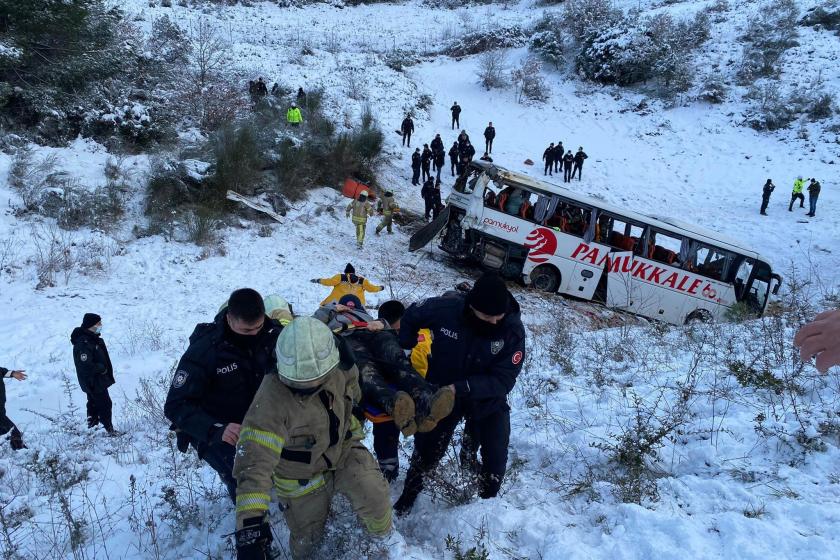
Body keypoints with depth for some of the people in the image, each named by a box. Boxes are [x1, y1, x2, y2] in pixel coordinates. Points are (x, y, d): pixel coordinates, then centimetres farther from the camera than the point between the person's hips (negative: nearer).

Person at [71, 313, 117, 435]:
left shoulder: (93, 338, 5)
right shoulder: (83, 344, -27)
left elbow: (102, 356, 15)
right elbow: (86, 366, -31)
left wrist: (106, 370, 7)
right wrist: (102, 368, -17)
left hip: (99, 380, 10)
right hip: (93, 382, -10)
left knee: (94, 402, 22)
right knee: (105, 404, -3)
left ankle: (92, 425, 37)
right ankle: (109, 429, 5)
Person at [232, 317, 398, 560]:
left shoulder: (339, 371, -21)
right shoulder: (272, 398, -37)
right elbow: (254, 461, -42)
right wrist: (250, 525, -48)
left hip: (342, 449, 3)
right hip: (301, 474, -2)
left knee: (374, 495, -20)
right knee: (307, 538, 12)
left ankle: (384, 533, 13)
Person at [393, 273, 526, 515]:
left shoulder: (513, 330, -28)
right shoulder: (445, 308, -28)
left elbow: (503, 379, -28)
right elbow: (411, 316, -7)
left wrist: (461, 388, -37)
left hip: (487, 401, 0)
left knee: (495, 460, 0)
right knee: (426, 452, 14)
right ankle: (406, 500, 42)